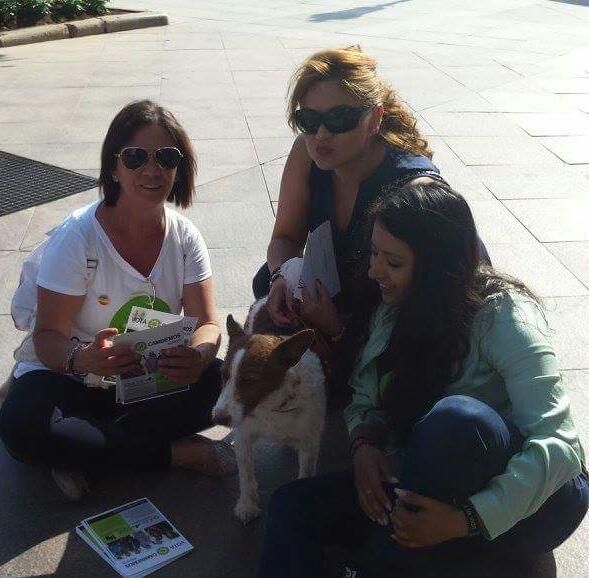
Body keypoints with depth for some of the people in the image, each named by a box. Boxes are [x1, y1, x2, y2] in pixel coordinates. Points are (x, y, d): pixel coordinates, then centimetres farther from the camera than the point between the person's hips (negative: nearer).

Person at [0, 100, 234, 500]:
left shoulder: (184, 237, -7)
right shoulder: (78, 236, -18)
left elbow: (207, 324, -11)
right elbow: (48, 336, -18)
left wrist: (199, 356, -36)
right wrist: (81, 360, -43)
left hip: (152, 378, 3)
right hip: (75, 378, -2)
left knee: (220, 381, -25)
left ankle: (86, 450, -18)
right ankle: (177, 452, -21)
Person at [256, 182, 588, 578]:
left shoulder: (502, 316, -19)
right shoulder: (395, 310, 1)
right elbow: (365, 401, 6)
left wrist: (467, 519, -36)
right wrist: (364, 444, -18)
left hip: (531, 500, -5)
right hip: (435, 489, 5)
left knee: (455, 416, -38)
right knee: (294, 504, -16)